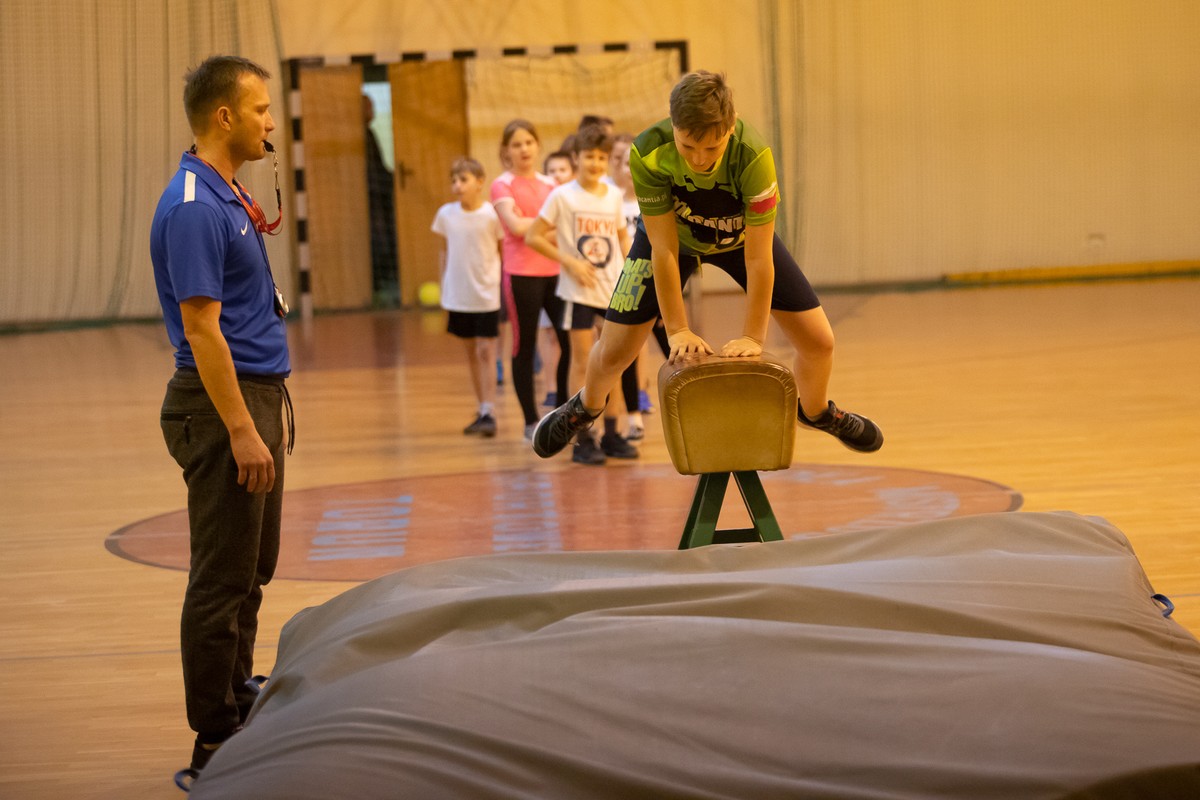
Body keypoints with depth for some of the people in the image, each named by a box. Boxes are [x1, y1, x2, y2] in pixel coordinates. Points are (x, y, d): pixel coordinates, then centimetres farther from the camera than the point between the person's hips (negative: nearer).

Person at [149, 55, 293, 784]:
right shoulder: (193, 208, -18)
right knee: (223, 580, -5)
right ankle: (215, 745, 1)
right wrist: (240, 430, -22)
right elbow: (201, 328, -21)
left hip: (260, 394, 10)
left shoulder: (229, 197, 12)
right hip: (224, 402, -10)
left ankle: (241, 705, 27)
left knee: (251, 573, 16)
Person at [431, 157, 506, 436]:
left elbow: (504, 252, -2)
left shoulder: (492, 215, -10)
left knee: (486, 352, -9)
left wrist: (505, 288, -5)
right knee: (471, 353, 12)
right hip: (457, 295, 4)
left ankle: (488, 413, -9)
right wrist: (443, 289, 11)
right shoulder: (446, 214, 0)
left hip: (486, 295, -4)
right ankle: (482, 411, 22)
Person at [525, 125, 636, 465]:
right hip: (580, 289, -4)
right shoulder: (562, 197, -7)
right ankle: (582, 440, 2)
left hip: (614, 288, 4)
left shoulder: (614, 196, 6)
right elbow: (532, 237, -8)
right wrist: (570, 262, -14)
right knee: (582, 362, -2)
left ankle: (611, 435, 16)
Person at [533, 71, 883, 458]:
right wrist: (678, 331, -27)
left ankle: (814, 409, 32)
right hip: (670, 236, 0)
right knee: (614, 352, -2)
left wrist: (752, 337, -30)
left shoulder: (752, 156, -40)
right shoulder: (648, 154, -37)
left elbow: (758, 257, -32)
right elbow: (664, 249, -29)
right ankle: (588, 405, 34)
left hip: (739, 237, 0)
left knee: (819, 342, -2)